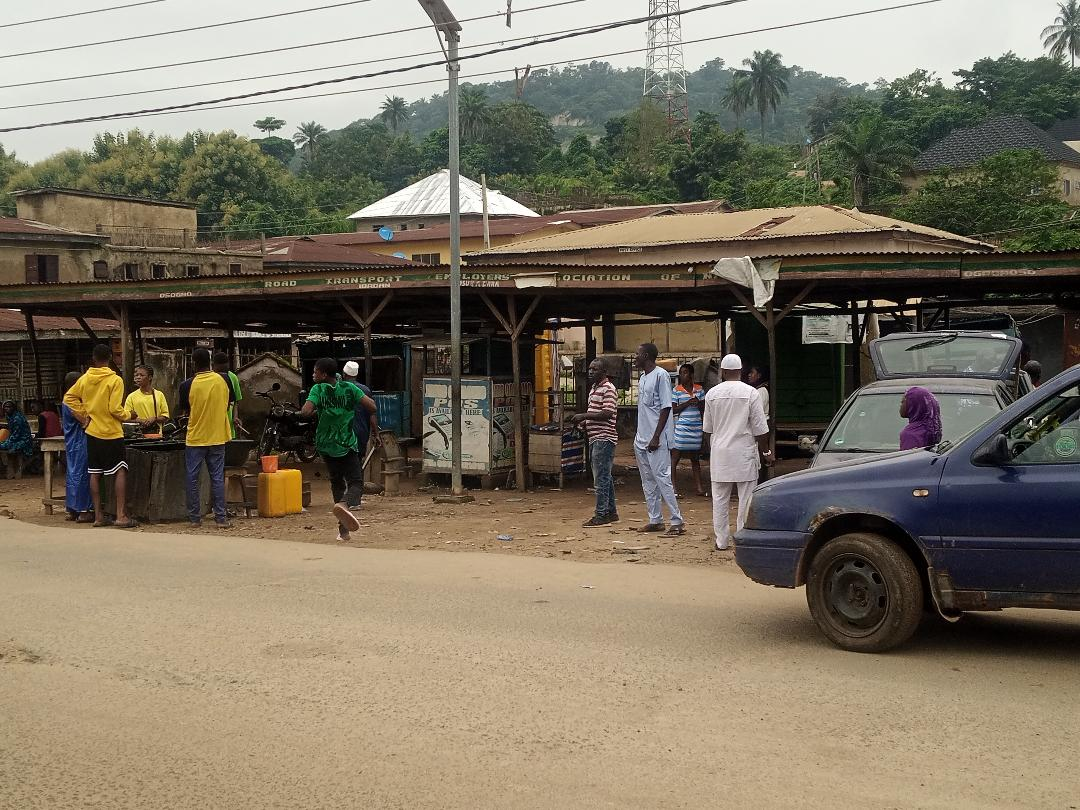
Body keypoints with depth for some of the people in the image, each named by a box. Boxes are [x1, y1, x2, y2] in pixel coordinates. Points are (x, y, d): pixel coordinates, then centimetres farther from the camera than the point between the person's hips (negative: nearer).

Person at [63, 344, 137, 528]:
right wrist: (127, 415, 3)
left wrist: (84, 416, 10)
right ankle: (121, 515, -9)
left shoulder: (84, 379, 4)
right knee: (120, 472, -2)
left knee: (95, 473, 9)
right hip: (112, 432, -5)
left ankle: (98, 516, 11)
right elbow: (115, 409, -16)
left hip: (92, 432, 5)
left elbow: (69, 398, 8)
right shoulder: (115, 380, -12)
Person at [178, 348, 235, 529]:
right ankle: (221, 518, 3)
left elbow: (183, 411, 1)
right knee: (217, 478, 6)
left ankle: (194, 517, 11)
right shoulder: (224, 380, -4)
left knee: (192, 478, 8)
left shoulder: (187, 385, -11)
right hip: (218, 437, 2)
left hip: (195, 439, -2)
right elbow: (230, 403, 10)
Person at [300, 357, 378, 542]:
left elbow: (305, 412, -19)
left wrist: (315, 410, 2)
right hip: (347, 444, -1)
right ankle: (344, 503, -35)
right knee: (356, 482, -1)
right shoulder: (349, 388, -1)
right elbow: (371, 407, -9)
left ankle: (343, 528, 12)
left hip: (326, 445, 1)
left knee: (337, 482, 15)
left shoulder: (318, 389, -5)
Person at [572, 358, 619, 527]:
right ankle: (611, 512, 20)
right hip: (595, 438, 10)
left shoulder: (608, 389, -12)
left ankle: (601, 514, -5)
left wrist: (584, 416, -17)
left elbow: (607, 414, -21)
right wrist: (584, 422, 7)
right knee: (605, 478, 14)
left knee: (601, 479, -8)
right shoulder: (594, 388, 19)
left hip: (604, 438, -10)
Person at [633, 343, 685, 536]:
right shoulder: (642, 378, 16)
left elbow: (666, 408, -15)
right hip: (641, 439, 9)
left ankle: (677, 521, -7)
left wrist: (656, 437, -19)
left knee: (662, 478, -10)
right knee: (648, 481, 10)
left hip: (656, 440, -9)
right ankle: (655, 520, 16)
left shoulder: (661, 375, -11)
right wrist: (640, 437, 17)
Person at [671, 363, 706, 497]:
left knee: (695, 458, 12)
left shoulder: (699, 389, 9)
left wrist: (698, 403, -9)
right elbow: (673, 409, -6)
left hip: (696, 427, 4)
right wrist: (687, 403, -16)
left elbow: (704, 407, 13)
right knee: (675, 457, -5)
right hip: (681, 427, -4)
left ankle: (698, 486, 16)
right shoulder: (676, 390, -2)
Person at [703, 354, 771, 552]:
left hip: (719, 453, 3)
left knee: (720, 499, 9)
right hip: (744, 453, -3)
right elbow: (760, 429, -6)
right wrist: (766, 452, 6)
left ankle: (722, 540, 12)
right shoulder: (750, 393, -7)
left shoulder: (712, 394, 2)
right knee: (746, 498, 3)